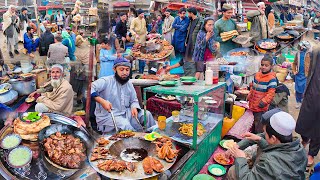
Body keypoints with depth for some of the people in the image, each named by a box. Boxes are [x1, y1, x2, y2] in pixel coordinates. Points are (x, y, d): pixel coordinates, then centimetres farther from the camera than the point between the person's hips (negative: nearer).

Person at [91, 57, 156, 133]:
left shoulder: (129, 84, 11)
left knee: (146, 114, -8)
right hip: (108, 116, -6)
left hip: (126, 113, 7)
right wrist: (102, 101, -35)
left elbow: (134, 100, 19)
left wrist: (134, 107, -5)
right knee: (125, 125, -33)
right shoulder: (106, 81, -11)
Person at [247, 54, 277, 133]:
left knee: (259, 124, 1)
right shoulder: (257, 75, 7)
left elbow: (271, 93, -19)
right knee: (253, 122, 21)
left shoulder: (272, 79, -15)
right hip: (253, 105, 7)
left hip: (261, 107, -7)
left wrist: (264, 101, -26)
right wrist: (249, 96, 17)